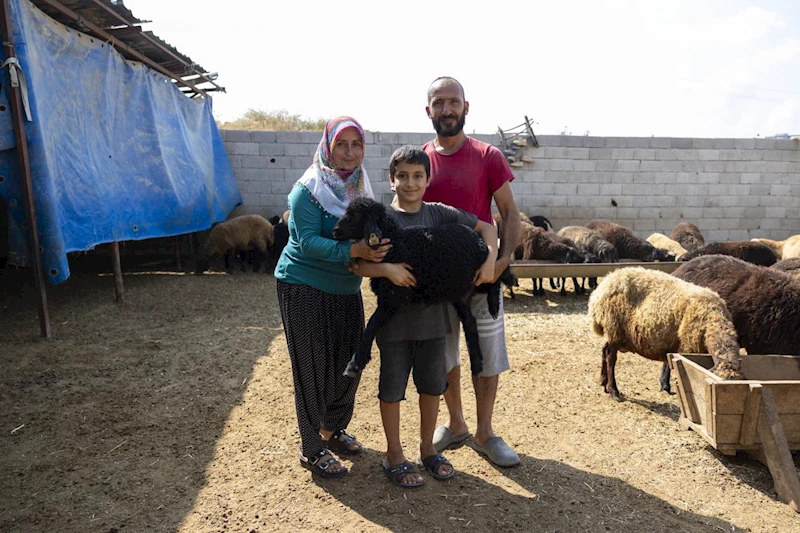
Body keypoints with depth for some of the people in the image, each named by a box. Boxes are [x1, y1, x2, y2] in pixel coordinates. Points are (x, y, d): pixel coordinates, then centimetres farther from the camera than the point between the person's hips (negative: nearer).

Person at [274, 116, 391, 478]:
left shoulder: (360, 186, 5)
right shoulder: (308, 189, -16)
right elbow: (309, 241, -25)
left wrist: (373, 249, -12)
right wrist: (354, 250, -37)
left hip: (346, 289, 7)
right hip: (304, 288, -7)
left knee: (348, 362, 14)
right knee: (313, 368, 1)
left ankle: (334, 430, 36)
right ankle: (312, 449, 17)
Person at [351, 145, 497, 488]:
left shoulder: (439, 213, 1)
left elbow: (485, 227, 7)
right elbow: (357, 264, -11)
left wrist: (490, 260, -8)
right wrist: (387, 270, -28)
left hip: (432, 317, 3)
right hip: (394, 320, -3)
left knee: (432, 385, 15)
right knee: (392, 388, 9)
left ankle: (427, 449, 36)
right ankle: (394, 455, 28)